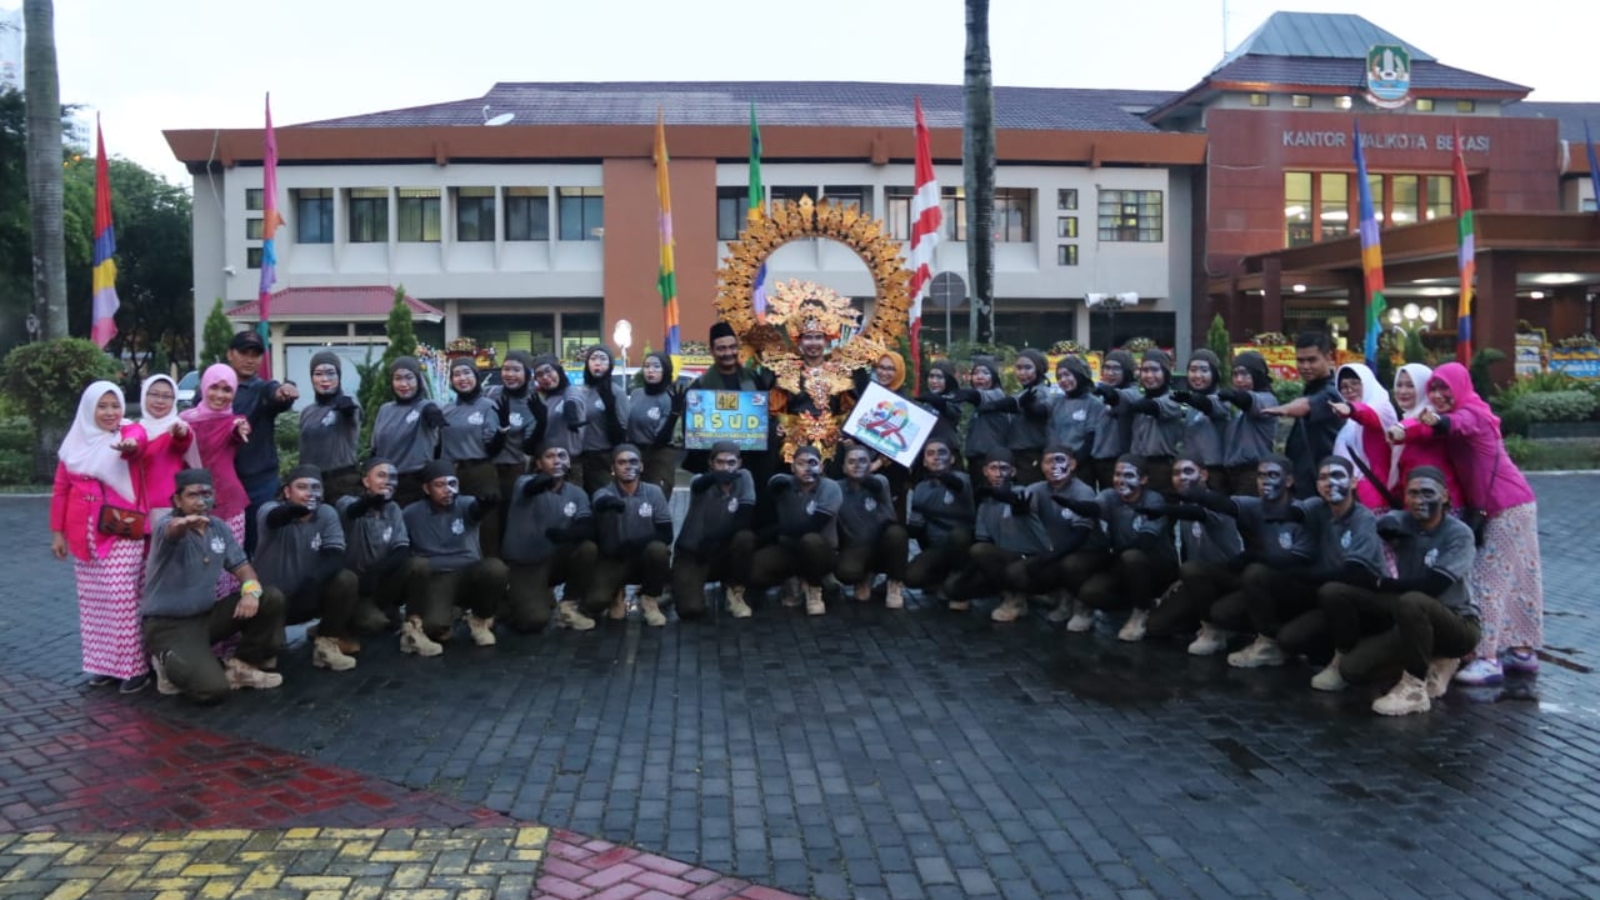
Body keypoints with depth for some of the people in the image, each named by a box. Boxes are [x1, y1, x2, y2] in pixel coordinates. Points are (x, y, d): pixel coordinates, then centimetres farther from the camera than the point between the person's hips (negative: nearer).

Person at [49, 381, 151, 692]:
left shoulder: (129, 433, -1)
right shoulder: (75, 444, 9)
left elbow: (135, 443, -26)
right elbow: (61, 491, 14)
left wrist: (130, 445, -50)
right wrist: (57, 532, 11)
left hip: (123, 531, -4)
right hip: (84, 534, 5)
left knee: (121, 597, -11)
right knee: (92, 600, 8)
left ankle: (134, 666, -6)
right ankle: (102, 663, 17)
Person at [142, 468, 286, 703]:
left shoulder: (220, 528, 4)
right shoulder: (166, 524, -17)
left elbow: (241, 565, 7)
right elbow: (171, 529, -42)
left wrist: (251, 589, -18)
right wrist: (183, 524, -70)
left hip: (206, 615, 7)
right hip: (168, 626, -7)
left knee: (272, 598, -9)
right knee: (214, 689, -26)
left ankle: (242, 666, 7)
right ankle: (171, 665, 6)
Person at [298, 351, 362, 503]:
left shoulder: (347, 405, -1)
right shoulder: (307, 412, 16)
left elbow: (350, 406, -26)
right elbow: (305, 452, 21)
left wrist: (347, 405, -47)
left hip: (344, 482, -5)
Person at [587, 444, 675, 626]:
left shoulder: (653, 492, -4)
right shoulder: (604, 493, -8)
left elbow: (666, 534, -11)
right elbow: (600, 503, -35)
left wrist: (633, 545, -25)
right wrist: (612, 502, -60)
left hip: (645, 558, 1)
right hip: (614, 560, -1)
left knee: (658, 549, -33)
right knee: (596, 601, -26)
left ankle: (650, 600, -5)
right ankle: (616, 596, 13)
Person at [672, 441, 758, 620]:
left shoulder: (743, 477, -6)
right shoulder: (701, 481, -10)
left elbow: (745, 519, -15)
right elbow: (699, 485, -37)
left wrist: (712, 538, -23)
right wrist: (715, 476, -60)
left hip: (722, 554, 2)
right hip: (691, 554, -2)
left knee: (745, 537, -29)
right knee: (691, 610, -23)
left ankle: (735, 593, -4)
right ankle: (684, 586, 15)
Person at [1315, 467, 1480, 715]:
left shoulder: (1459, 534, -13)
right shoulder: (1402, 523, 1)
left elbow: (1431, 587, -22)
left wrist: (1380, 584, -12)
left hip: (1457, 623, -5)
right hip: (1411, 615, 5)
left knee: (1412, 601, -40)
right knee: (1332, 592, -14)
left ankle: (1415, 688, -25)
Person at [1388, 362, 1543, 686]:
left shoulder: (1472, 413, -15)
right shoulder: (1461, 415, 14)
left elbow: (1456, 425, -39)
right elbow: (1431, 430, -3)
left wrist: (1437, 422, -61)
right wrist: (1404, 430, -23)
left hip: (1507, 507, -9)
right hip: (1508, 505, 9)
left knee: (1488, 579, -10)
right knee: (1515, 579, 14)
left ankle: (1488, 659, -10)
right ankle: (1524, 650, 22)